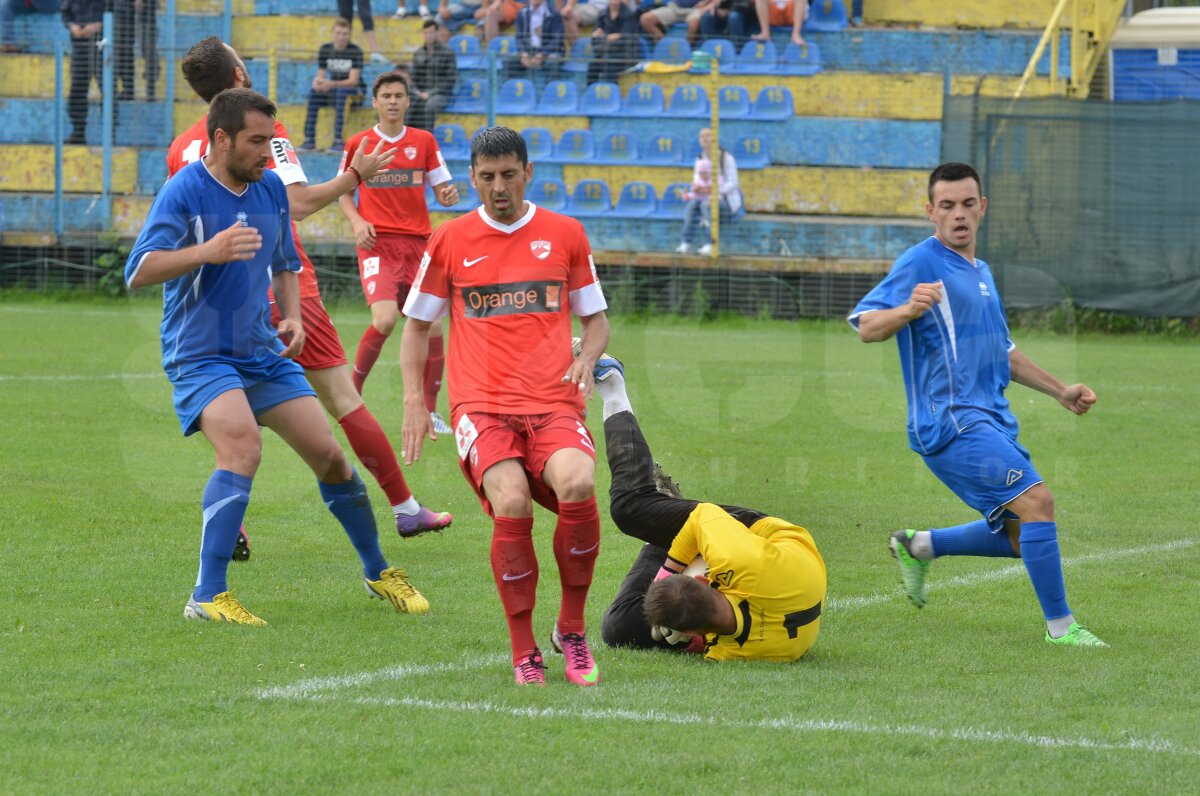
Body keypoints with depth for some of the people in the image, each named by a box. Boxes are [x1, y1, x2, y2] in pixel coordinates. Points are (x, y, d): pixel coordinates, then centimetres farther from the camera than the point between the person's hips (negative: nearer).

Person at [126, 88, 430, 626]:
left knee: (328, 455, 6)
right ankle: (207, 597, -27)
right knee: (243, 446, -30)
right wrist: (209, 250, -38)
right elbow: (138, 272, -25)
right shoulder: (184, 192, -15)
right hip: (200, 354, -7)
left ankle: (378, 573, 28)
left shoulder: (270, 188, 6)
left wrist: (292, 318, 3)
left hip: (263, 353, 7)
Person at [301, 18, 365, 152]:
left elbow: (353, 80, -20)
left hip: (354, 91, -4)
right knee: (313, 94, -25)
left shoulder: (355, 51, -13)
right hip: (332, 91, 4)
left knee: (341, 93, -37)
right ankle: (309, 140, -27)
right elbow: (321, 75, 1)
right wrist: (317, 82, -26)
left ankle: (339, 140, -41)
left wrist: (331, 84, -37)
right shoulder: (325, 49, 0)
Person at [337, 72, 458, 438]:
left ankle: (430, 412, 11)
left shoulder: (424, 141, 9)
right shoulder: (358, 144, 5)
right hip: (377, 243, -3)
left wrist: (449, 194, -13)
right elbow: (344, 191, 14)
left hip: (418, 242, 3)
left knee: (431, 328, -3)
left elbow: (441, 188, 11)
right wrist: (357, 221, -4)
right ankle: (353, 391, 0)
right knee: (385, 319, -23)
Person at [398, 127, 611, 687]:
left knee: (578, 486, -30)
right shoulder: (450, 241, 10)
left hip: (553, 403, 1)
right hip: (480, 404, -1)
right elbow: (417, 323, 18)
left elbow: (596, 317, 20)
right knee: (512, 503, -29)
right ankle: (523, 651, -12)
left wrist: (587, 357, -1)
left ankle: (572, 630, -8)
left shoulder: (565, 234, 11)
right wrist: (414, 399, 7)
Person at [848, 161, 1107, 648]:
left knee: (1021, 534, 9)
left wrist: (1060, 391, 26)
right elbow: (866, 326, -15)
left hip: (991, 420, 9)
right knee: (1036, 500, -20)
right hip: (951, 420, -9)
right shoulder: (921, 264, -7)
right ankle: (1059, 626, -14)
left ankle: (919, 547, 24)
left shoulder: (980, 273, 21)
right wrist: (908, 309, -34)